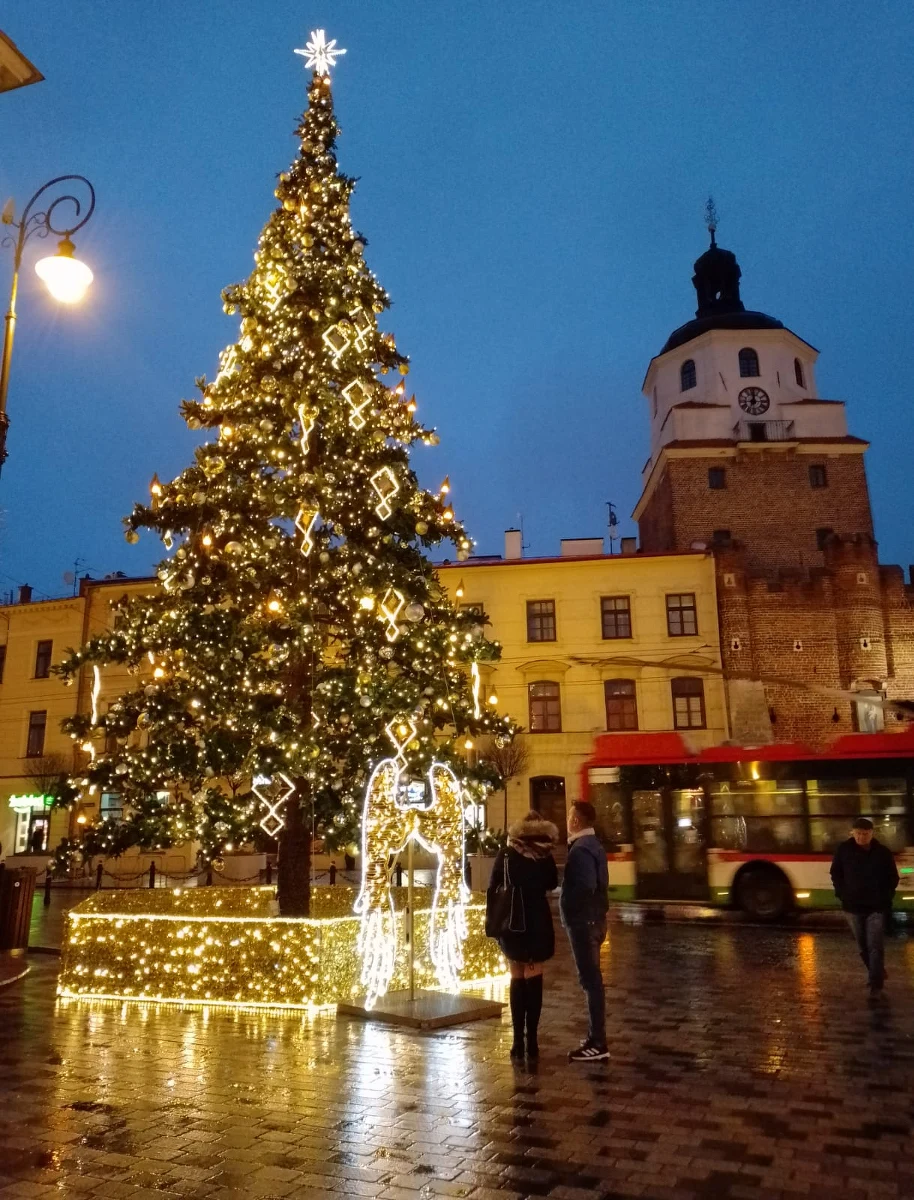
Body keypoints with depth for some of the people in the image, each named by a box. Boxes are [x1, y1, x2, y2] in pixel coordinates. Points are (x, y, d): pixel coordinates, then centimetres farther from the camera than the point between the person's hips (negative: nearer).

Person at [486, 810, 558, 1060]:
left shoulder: (506, 854, -1)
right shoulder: (545, 856, 0)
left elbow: (493, 888, -2)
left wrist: (491, 919, 4)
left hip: (511, 922, 0)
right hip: (538, 922, 0)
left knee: (517, 979, 9)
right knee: (533, 979, 8)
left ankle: (518, 1041, 7)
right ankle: (531, 1041, 5)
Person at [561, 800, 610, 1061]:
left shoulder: (581, 849, -19)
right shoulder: (592, 844, 13)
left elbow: (584, 888, -29)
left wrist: (568, 911, -15)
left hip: (583, 921, -10)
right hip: (592, 919, 10)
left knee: (591, 981, -5)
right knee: (592, 980, 15)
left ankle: (598, 1043, 0)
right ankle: (595, 1037, 24)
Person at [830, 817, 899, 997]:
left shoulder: (883, 852, -8)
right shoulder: (844, 850, -6)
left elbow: (893, 878, 6)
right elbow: (835, 873, 8)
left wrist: (885, 897, 0)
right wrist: (842, 894, 1)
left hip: (876, 907, -2)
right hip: (853, 906, 2)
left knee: (875, 946, -6)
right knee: (863, 946, 14)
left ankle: (876, 982, 0)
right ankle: (877, 974, 33)